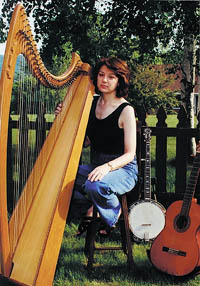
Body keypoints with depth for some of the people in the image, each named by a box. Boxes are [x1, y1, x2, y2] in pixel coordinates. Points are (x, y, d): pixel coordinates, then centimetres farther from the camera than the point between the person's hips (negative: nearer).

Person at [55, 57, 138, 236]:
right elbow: (84, 141, 9)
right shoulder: (92, 103, 6)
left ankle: (114, 215, -3)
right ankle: (89, 207, 6)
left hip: (123, 168, -5)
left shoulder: (126, 110, -12)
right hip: (96, 165, 5)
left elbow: (129, 154, -14)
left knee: (96, 186, -37)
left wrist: (108, 166, -32)